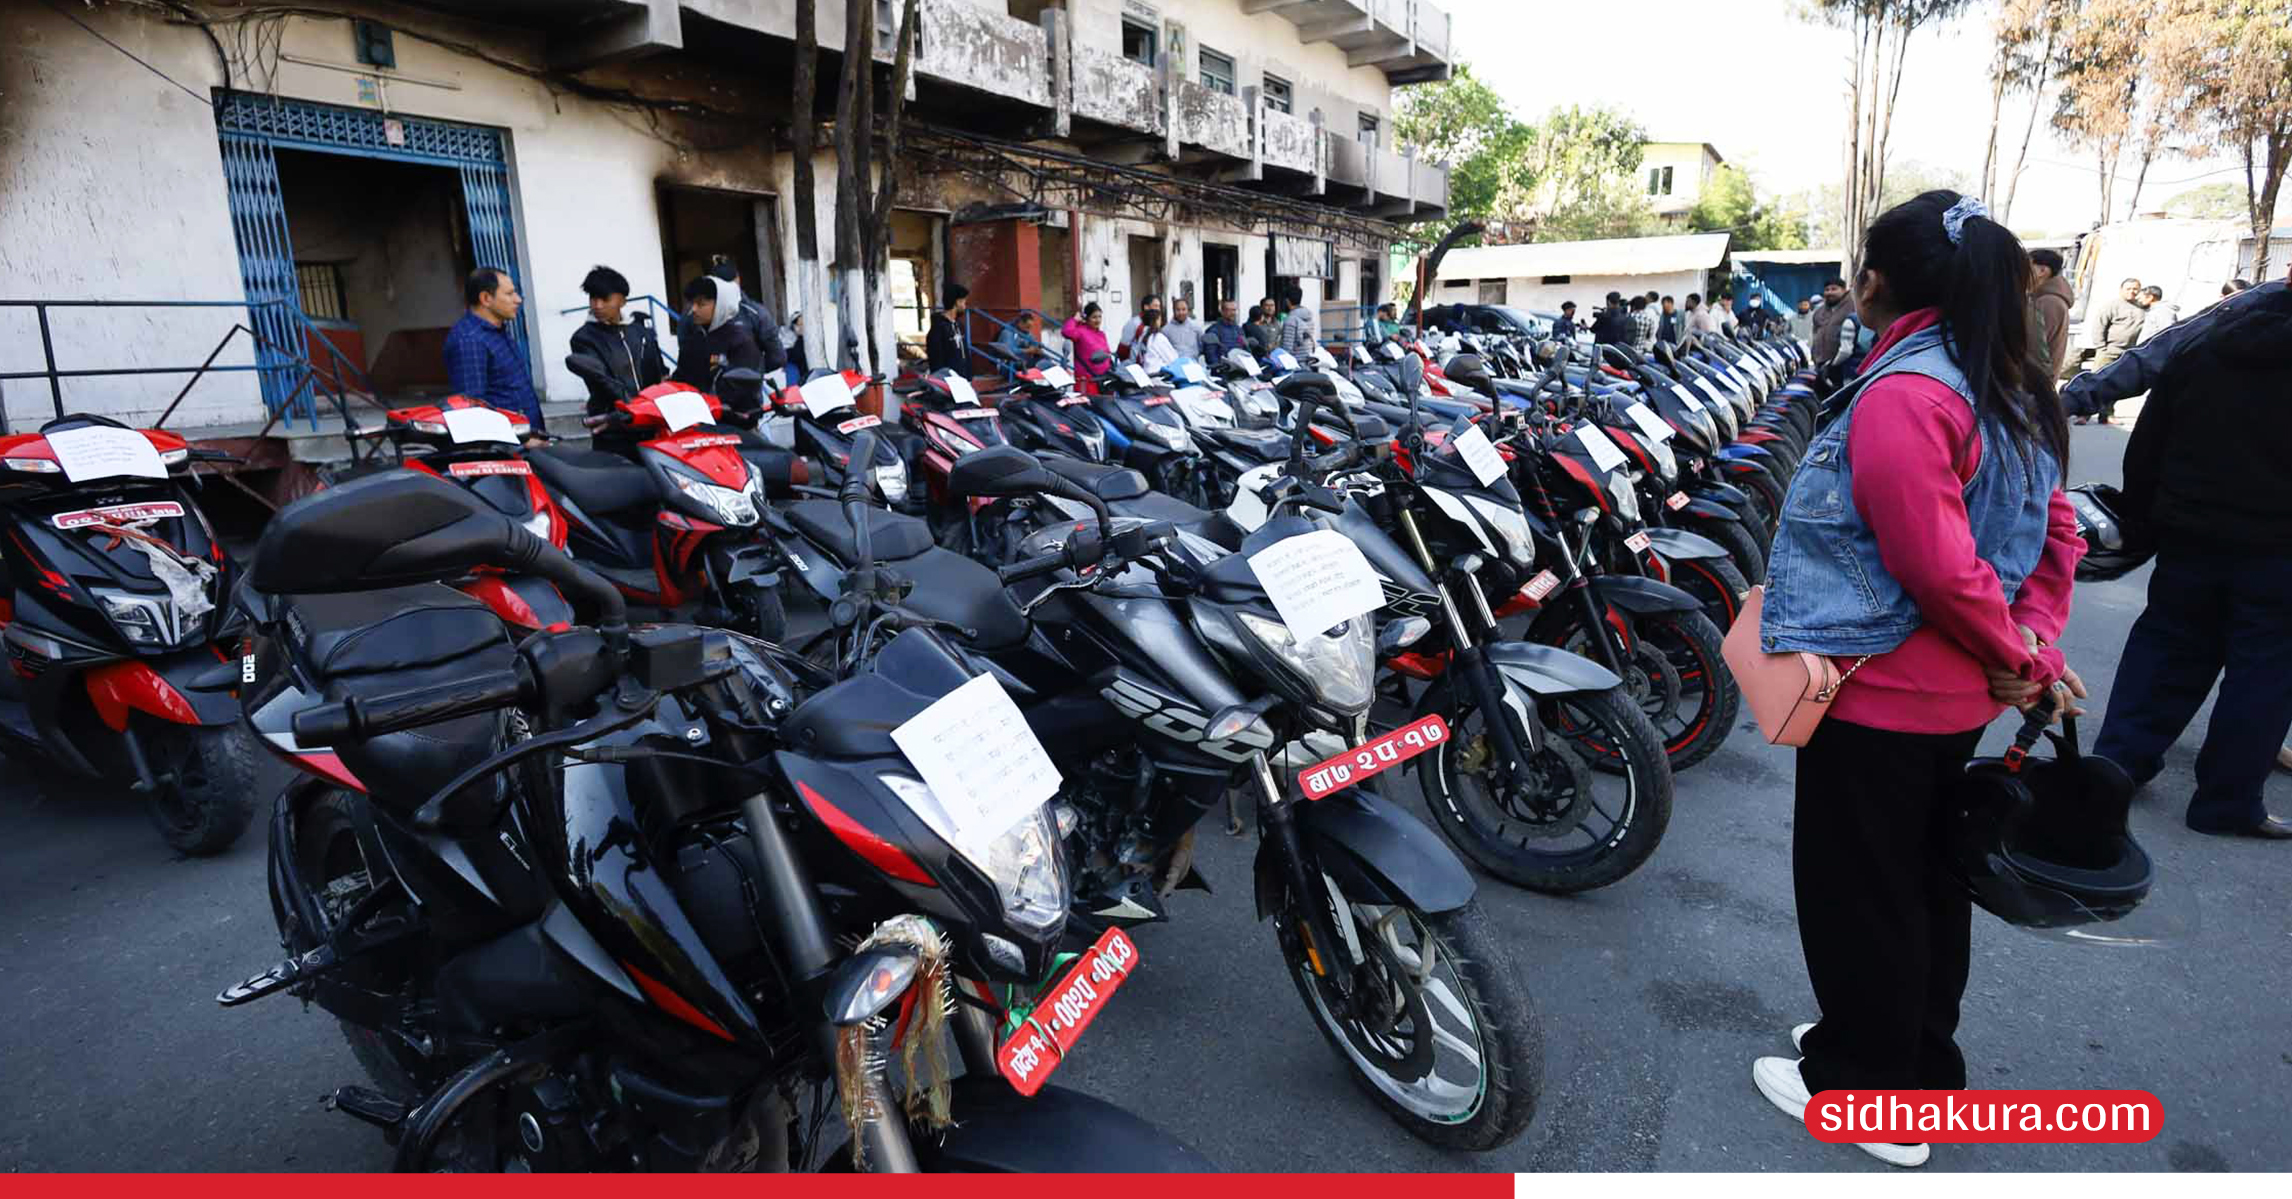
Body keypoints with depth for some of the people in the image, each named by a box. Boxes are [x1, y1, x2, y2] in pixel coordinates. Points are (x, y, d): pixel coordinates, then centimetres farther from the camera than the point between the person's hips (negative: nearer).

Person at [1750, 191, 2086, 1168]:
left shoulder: (1900, 395, -23)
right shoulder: (2013, 393, 7)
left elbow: (1937, 566, -26)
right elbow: (2056, 534, 9)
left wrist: (2018, 657, -12)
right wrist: (2033, 645, 0)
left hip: (1878, 696, -9)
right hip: (1958, 697, 9)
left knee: (1856, 894, 7)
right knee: (1925, 878, 22)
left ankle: (1866, 1093, 24)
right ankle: (1922, 1062, 40)